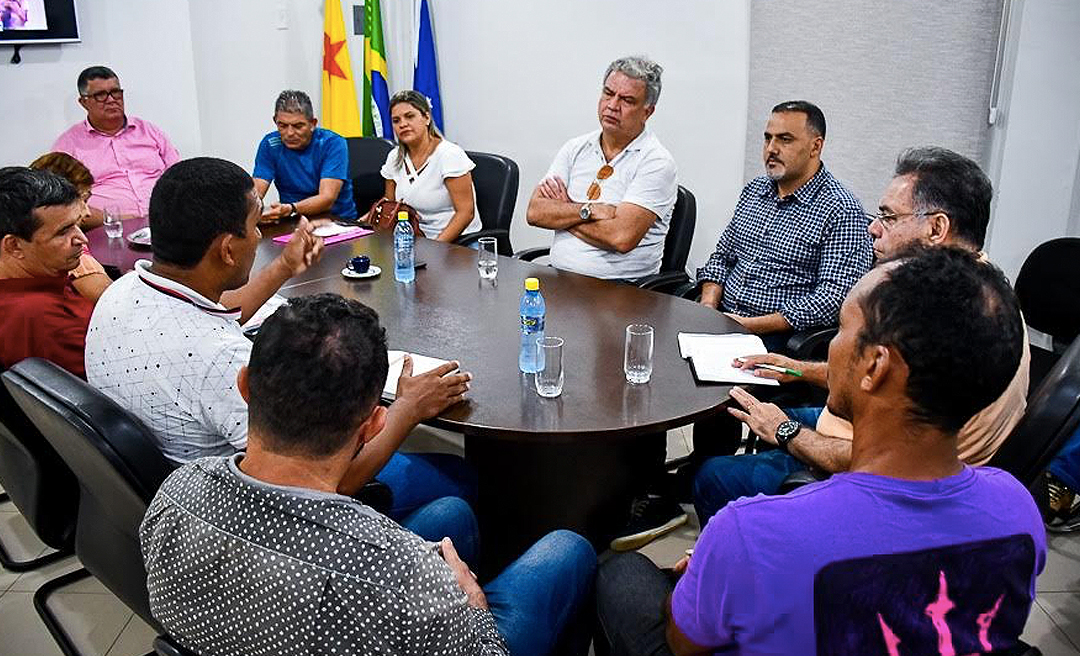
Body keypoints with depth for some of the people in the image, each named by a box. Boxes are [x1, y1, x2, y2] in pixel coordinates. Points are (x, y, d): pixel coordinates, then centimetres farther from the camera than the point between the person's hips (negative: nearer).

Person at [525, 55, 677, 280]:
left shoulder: (656, 161, -6)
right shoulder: (576, 148, 11)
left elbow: (622, 237, -19)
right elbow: (535, 212, 1)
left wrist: (561, 212, -5)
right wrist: (590, 210, -14)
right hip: (558, 276, 5)